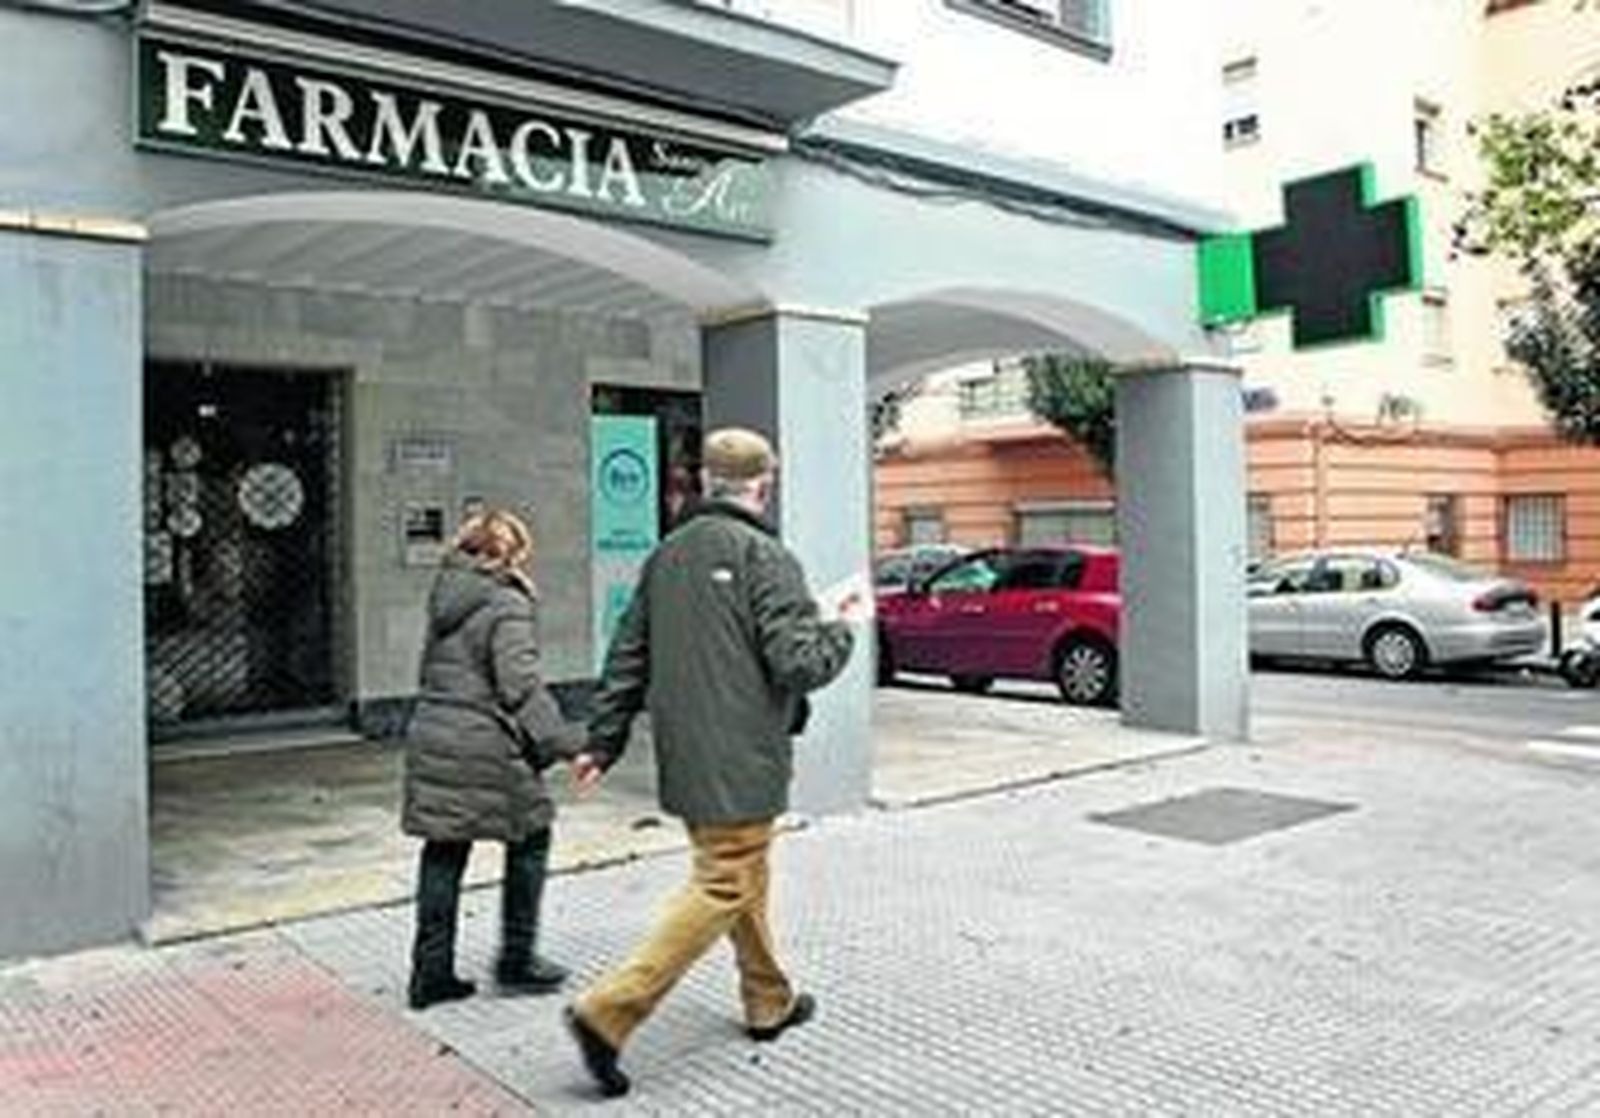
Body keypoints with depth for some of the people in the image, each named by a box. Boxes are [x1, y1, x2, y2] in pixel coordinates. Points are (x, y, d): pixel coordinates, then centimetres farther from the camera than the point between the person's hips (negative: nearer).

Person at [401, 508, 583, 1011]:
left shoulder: (446, 601, 13)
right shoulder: (507, 607, -11)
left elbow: (432, 673, 16)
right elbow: (521, 687, -19)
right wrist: (564, 740, -18)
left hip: (430, 738, 8)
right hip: (484, 749, -7)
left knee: (443, 851, 12)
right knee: (530, 838, 10)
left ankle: (431, 971, 16)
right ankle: (517, 960, 16)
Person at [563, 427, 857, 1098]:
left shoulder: (667, 555, 9)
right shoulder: (763, 556, -14)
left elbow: (627, 658, 11)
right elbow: (798, 661, -18)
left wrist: (603, 742, 15)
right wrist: (840, 633, 3)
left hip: (685, 761, 8)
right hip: (740, 764, -8)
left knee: (744, 876, 21)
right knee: (723, 889, -1)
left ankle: (769, 1003, 36)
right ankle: (608, 1013, -7)